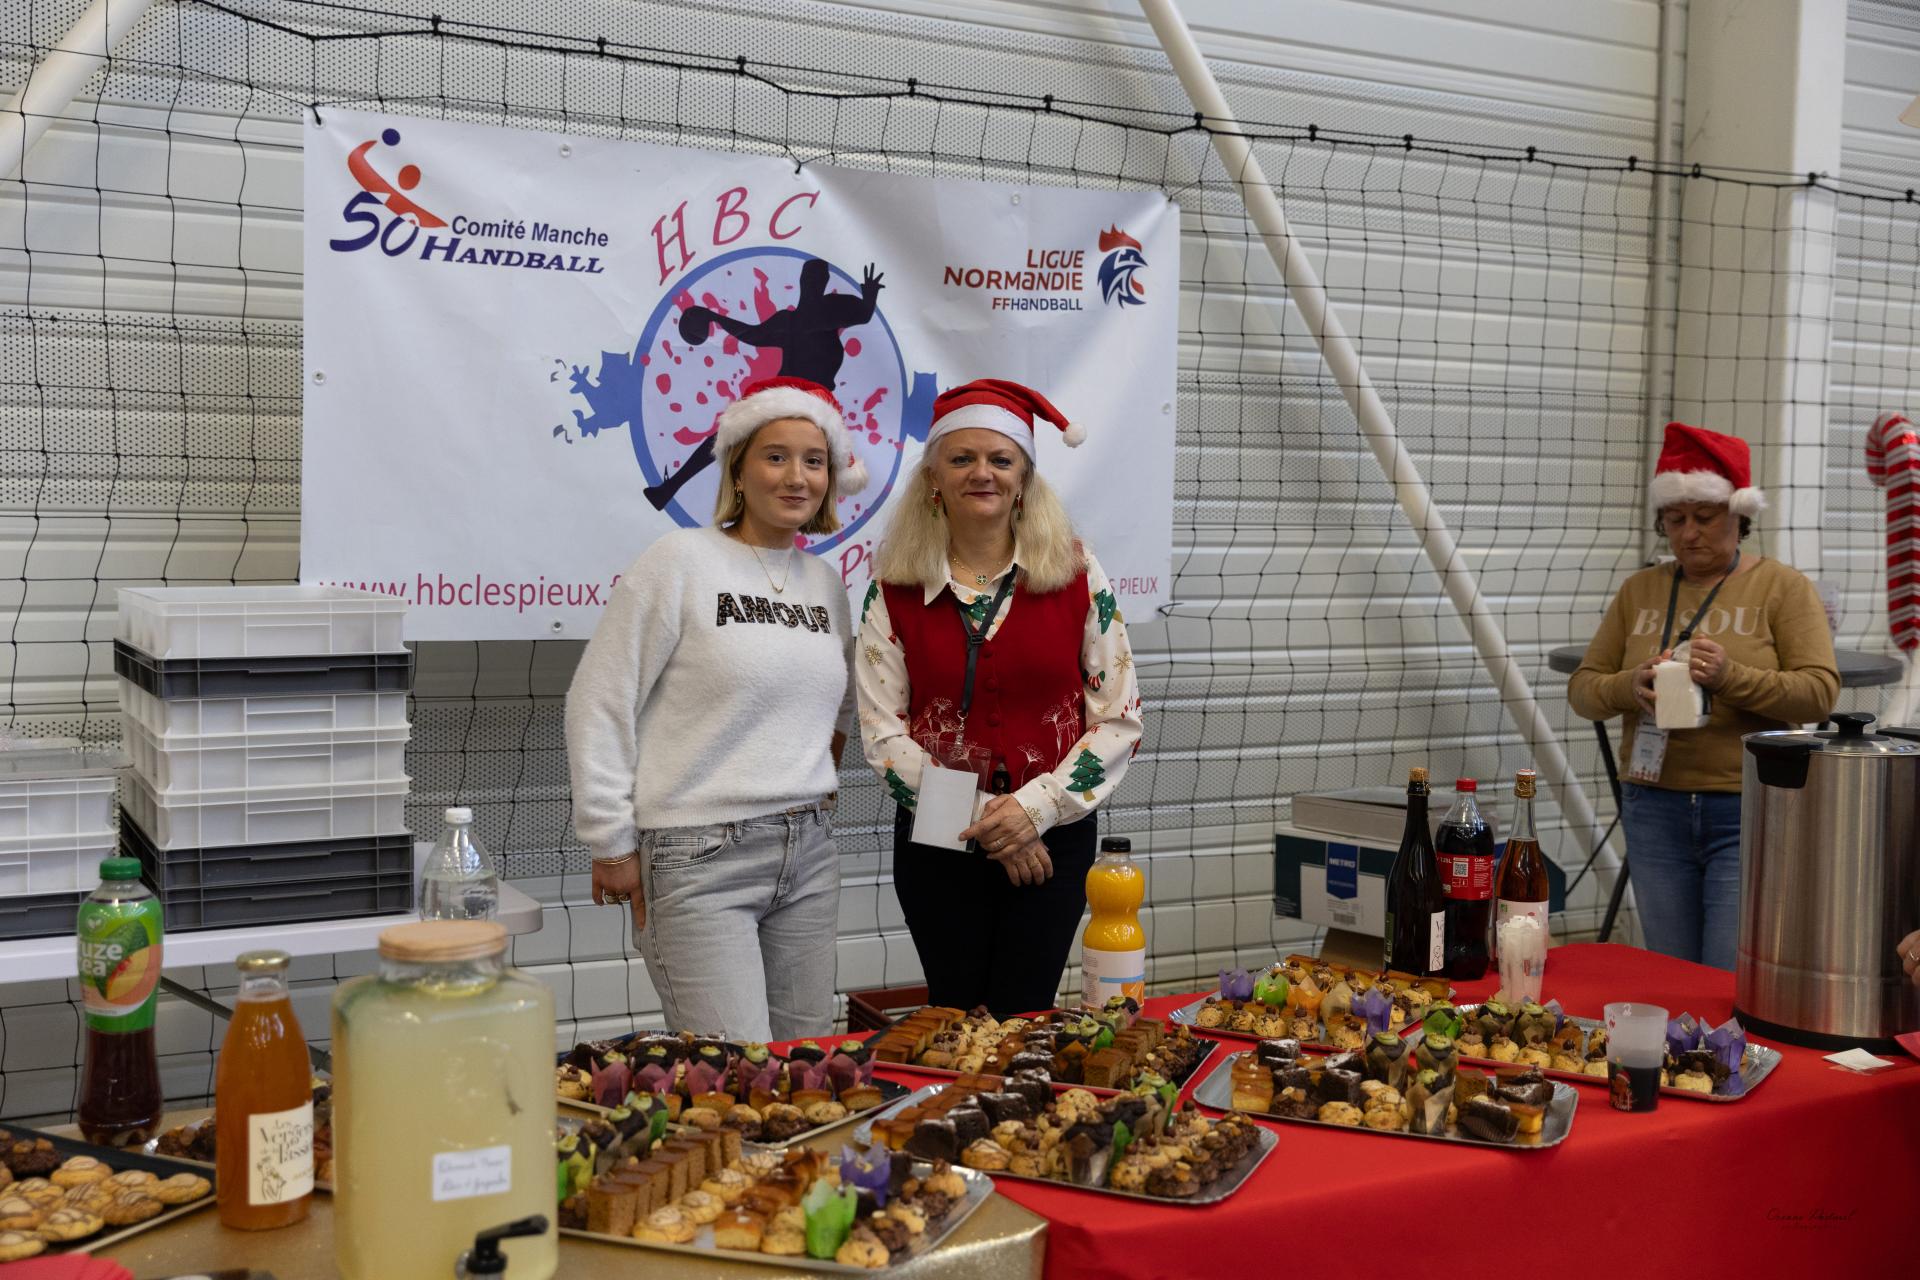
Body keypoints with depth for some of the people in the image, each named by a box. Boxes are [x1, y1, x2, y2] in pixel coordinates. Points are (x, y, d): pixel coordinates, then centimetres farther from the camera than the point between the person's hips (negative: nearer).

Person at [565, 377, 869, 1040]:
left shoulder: (826, 583, 12)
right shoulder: (682, 561, -6)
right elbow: (598, 704, -7)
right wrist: (613, 842, -6)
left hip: (807, 853, 7)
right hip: (700, 859, -6)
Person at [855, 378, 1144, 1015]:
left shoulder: (1076, 574, -1)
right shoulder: (895, 588, -1)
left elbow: (1119, 718, -1)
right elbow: (882, 731, -4)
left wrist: (1036, 806, -12)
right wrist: (982, 820, -11)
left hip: (1054, 836, 0)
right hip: (937, 842, 0)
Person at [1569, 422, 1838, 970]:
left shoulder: (1783, 588, 0)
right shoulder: (1639, 591, 11)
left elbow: (1819, 690, -10)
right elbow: (1583, 687, 9)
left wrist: (1730, 676, -25)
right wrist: (1629, 687, -13)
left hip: (1747, 813, -4)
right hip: (1654, 810, 4)